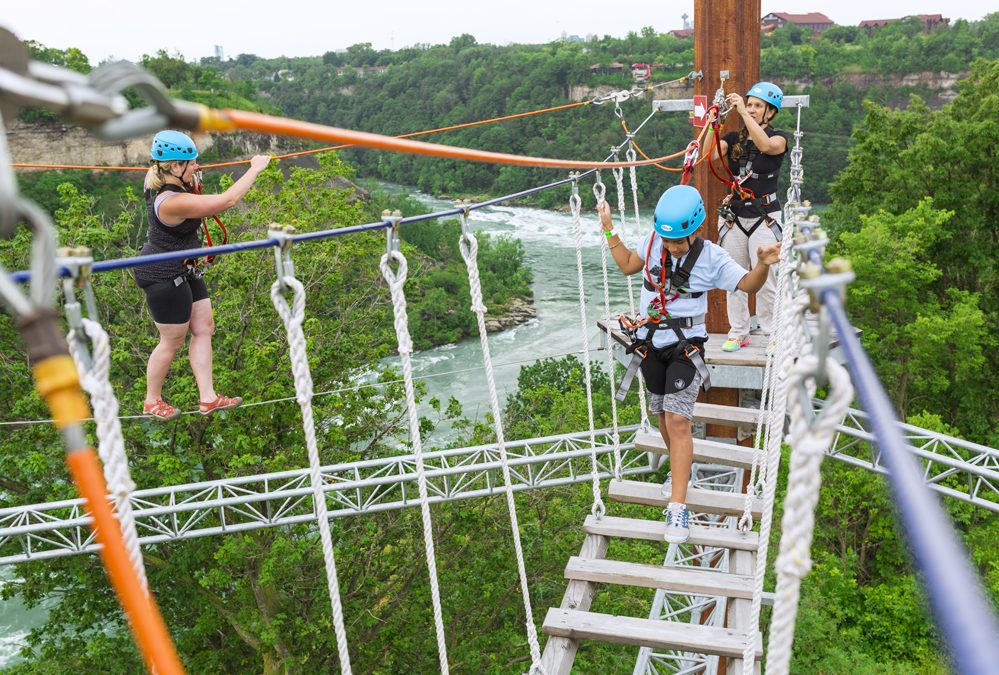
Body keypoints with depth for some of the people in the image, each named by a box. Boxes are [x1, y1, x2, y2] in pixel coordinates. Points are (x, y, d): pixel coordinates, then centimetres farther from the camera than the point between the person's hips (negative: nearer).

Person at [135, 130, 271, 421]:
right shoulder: (173, 202, -32)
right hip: (164, 277, -10)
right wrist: (255, 169, -22)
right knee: (173, 341, 5)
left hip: (183, 271, 10)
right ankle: (152, 402, 26)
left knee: (204, 328, 10)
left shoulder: (156, 179, -3)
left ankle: (207, 397, 16)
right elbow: (227, 200, -33)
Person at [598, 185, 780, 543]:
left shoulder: (712, 257, -11)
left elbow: (748, 285, -2)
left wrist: (763, 264, -23)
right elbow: (628, 265, 15)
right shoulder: (653, 241, -2)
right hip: (650, 342, 4)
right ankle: (681, 468, 42)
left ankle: (678, 507, -14)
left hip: (686, 345, -4)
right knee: (663, 415, 15)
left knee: (678, 419, -16)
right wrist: (609, 231, 8)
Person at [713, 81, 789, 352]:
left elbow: (766, 145, -25)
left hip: (764, 217, -3)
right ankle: (738, 333, 16)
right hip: (734, 215, 4)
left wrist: (742, 112, -28)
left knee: (765, 281, -6)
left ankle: (773, 335, 5)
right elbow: (708, 156, -9)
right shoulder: (734, 138, 10)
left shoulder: (779, 137, 0)